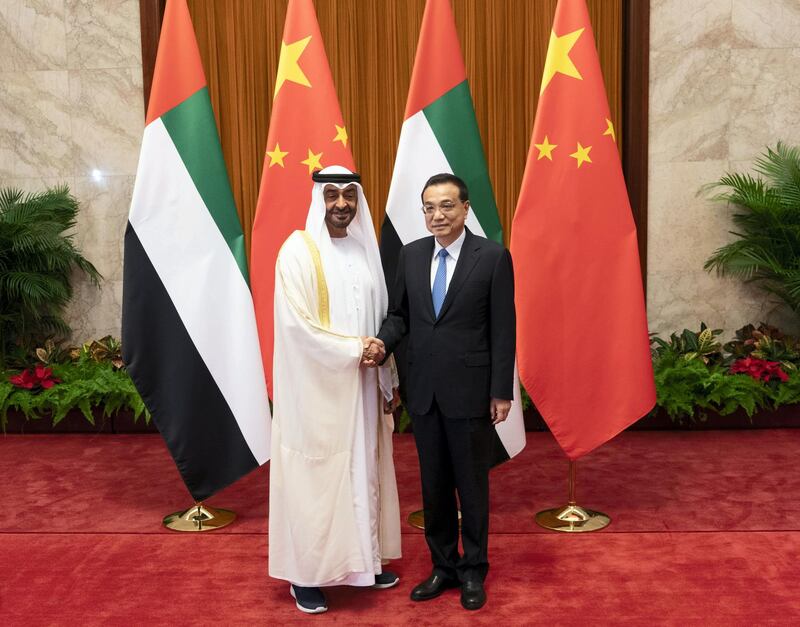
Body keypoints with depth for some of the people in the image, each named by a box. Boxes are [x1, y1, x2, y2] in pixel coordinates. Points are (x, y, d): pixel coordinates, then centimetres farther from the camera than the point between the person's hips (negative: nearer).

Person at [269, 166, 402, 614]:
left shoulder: (365, 249, 8)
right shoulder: (298, 250, -10)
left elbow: (380, 319, 10)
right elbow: (297, 324, -18)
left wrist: (389, 379, 7)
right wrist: (355, 350, -16)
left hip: (361, 385, 6)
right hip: (317, 388, -6)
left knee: (364, 470, 14)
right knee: (315, 476, 2)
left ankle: (364, 560, 29)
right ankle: (306, 574, 17)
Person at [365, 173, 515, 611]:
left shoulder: (492, 257, -7)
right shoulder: (411, 254, 6)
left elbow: (503, 329, -8)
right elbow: (399, 313, 10)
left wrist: (502, 392, -9)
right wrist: (383, 343, -11)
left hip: (470, 390, -4)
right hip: (423, 390, 4)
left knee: (472, 484, 10)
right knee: (433, 485, 14)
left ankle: (473, 570, 27)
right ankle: (443, 566, 30)